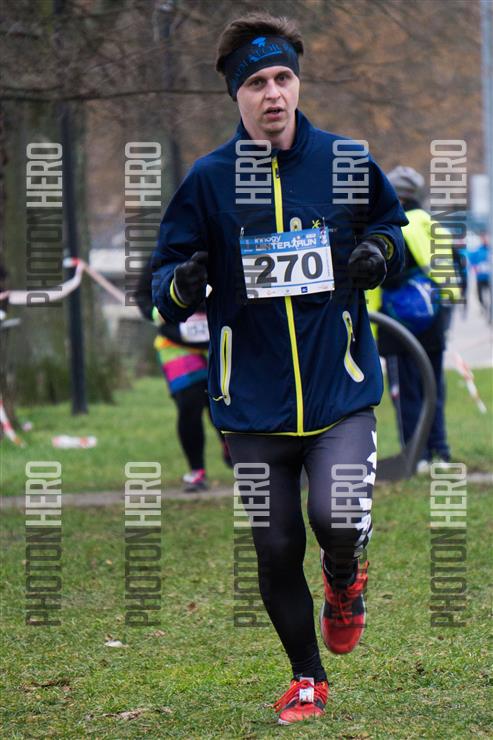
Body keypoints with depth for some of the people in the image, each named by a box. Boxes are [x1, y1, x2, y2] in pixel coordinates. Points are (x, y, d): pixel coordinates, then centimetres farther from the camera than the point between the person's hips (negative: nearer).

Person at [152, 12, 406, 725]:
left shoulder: (348, 162, 1)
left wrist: (380, 250, -5)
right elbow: (165, 278, 4)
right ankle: (307, 678, 29)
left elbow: (395, 225, 18)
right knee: (275, 548, 5)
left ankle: (344, 582, 18)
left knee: (338, 520, -21)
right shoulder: (209, 179, -1)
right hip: (253, 401, 1)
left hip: (339, 388, -1)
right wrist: (182, 285, -19)